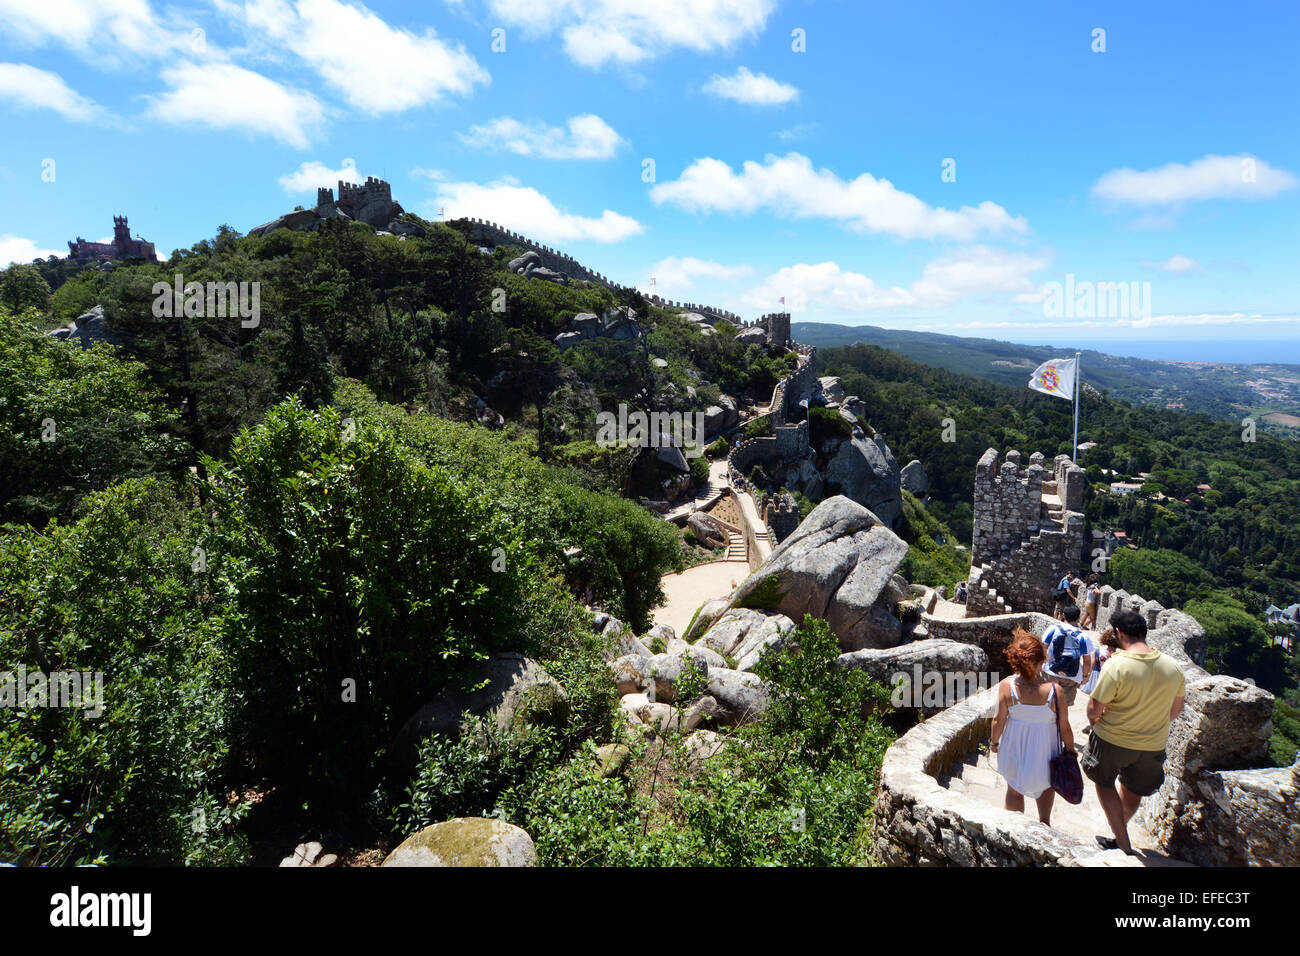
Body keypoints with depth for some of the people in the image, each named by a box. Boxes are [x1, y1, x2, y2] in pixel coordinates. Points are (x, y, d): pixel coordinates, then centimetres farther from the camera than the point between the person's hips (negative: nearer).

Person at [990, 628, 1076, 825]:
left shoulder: (1007, 686, -25)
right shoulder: (1054, 690, -28)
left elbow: (999, 720, -13)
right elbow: (1064, 728, -15)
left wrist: (994, 742, 7)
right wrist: (1071, 750, 5)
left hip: (1014, 748, 1)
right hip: (1043, 752, 0)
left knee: (1014, 790, 24)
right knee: (1046, 784, 33)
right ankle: (1045, 820, 29)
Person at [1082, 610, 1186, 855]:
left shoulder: (1116, 665, -25)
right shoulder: (1172, 667, -8)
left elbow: (1094, 708, -20)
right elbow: (1176, 709, 6)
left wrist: (1093, 720, 3)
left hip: (1113, 740, -5)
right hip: (1153, 745, 5)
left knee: (1104, 782, 19)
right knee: (1133, 789, 26)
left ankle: (1124, 846, 17)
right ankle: (1119, 836, 45)